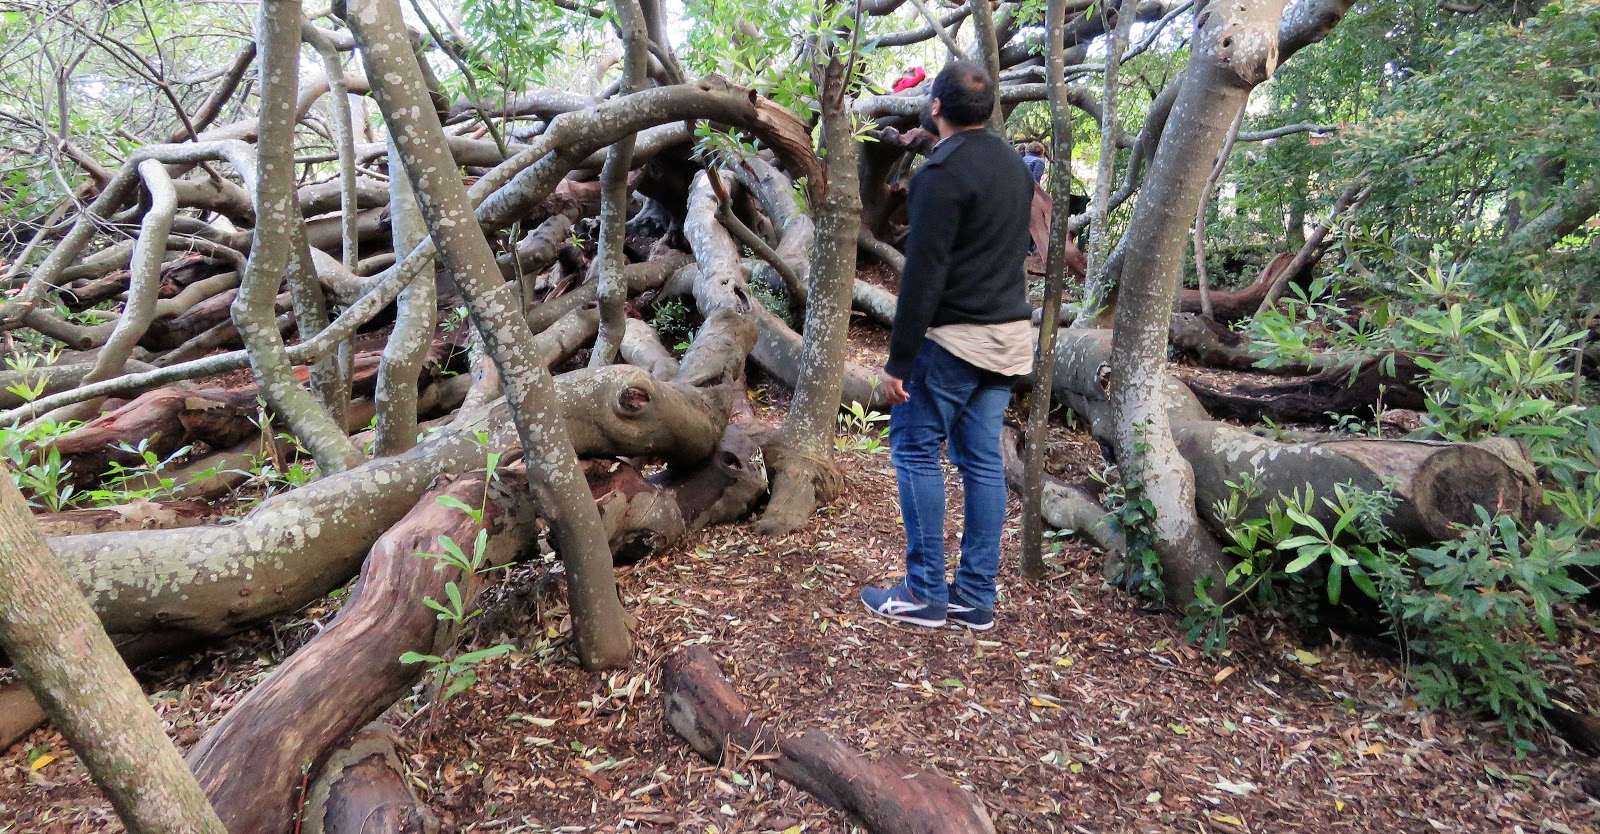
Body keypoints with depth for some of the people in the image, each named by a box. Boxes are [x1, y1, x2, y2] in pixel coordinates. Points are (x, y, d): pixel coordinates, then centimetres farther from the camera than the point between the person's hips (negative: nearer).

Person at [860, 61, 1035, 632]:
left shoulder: (943, 172, -14)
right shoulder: (1014, 164, 13)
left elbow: (924, 275, -19)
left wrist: (898, 361, -17)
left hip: (954, 337, -8)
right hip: (1010, 333, 8)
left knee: (915, 451, 3)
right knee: (982, 459, 9)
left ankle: (926, 594, 7)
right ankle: (976, 597, 15)